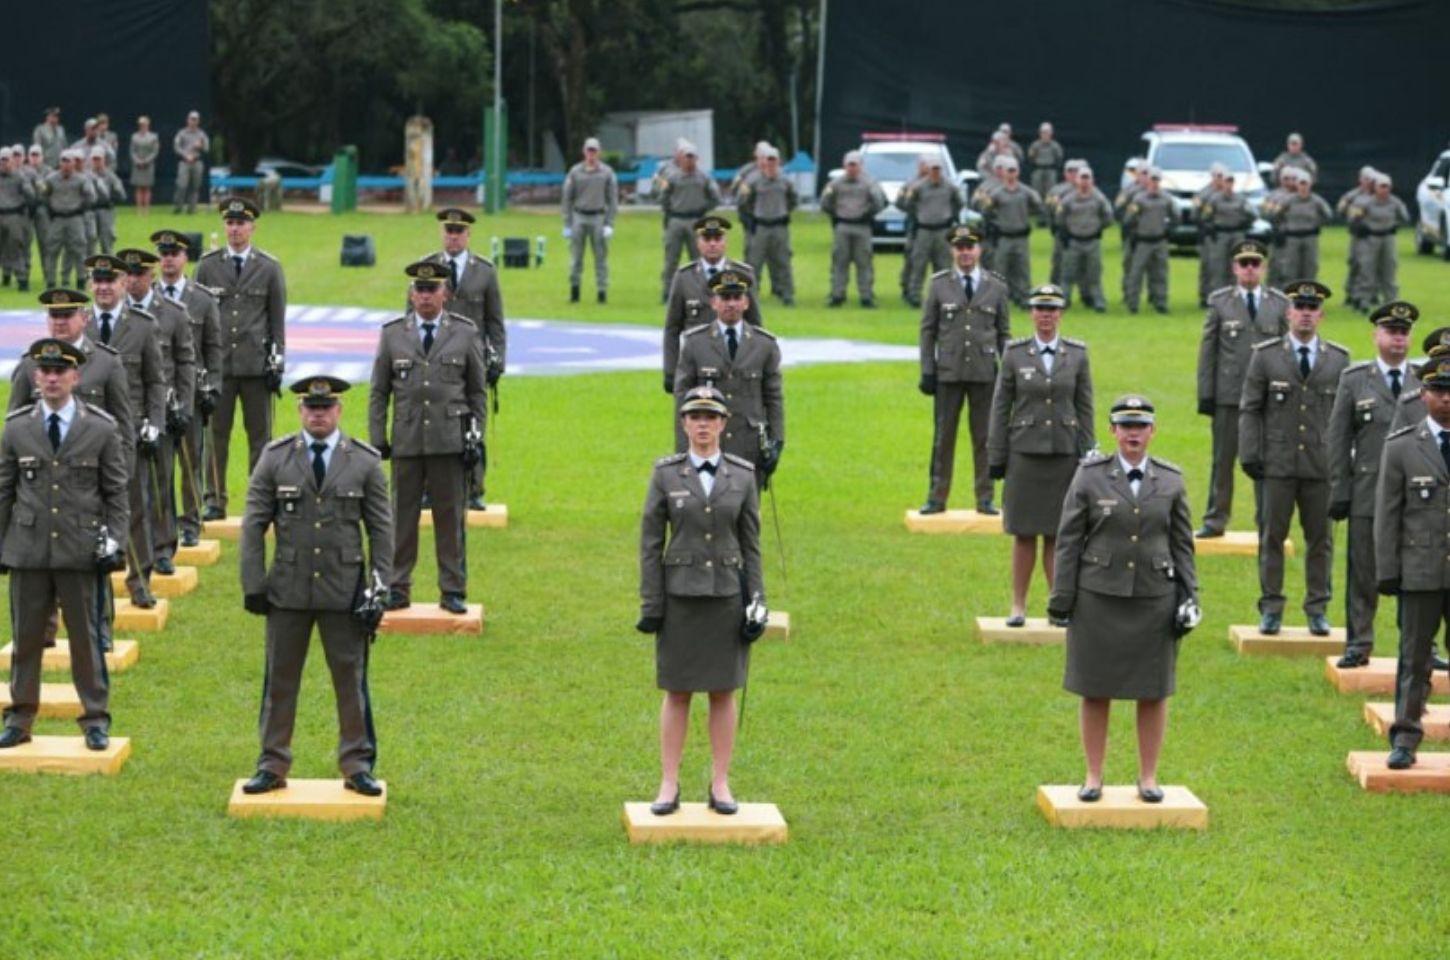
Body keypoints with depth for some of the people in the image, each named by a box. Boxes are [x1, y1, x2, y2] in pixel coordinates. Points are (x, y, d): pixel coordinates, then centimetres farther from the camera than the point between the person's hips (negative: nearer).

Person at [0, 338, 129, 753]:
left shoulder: (102, 430, 1)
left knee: (86, 637, 4)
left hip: (81, 551, -1)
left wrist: (114, 542, -4)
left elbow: (116, 495, 4)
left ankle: (96, 719, 13)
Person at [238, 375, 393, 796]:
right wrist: (253, 584, -2)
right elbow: (254, 524, 5)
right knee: (280, 680, 6)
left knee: (351, 679, 3)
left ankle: (357, 765, 13)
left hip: (344, 590, 0)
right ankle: (273, 766, 14)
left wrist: (380, 589, -2)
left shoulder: (365, 462, 3)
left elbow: (382, 530, 4)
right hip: (287, 590, 1)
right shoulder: (275, 458, 4)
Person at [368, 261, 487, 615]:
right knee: (402, 516, 3)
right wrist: (377, 439, 2)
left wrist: (476, 436, 1)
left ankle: (453, 589, 10)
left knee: (450, 518, 2)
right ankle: (397, 588, 10)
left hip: (450, 441, -1)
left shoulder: (465, 333, 5)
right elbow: (378, 393, 9)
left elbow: (478, 391, 8)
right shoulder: (392, 334, 7)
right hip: (406, 441, 1)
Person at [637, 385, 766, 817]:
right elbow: (650, 542, 0)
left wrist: (756, 602, -1)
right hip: (680, 597, -1)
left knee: (723, 692, 6)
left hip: (727, 596, 1)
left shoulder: (743, 475, 2)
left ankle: (720, 785, 13)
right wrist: (650, 603, -5)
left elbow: (751, 543, 4)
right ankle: (669, 786, 11)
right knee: (676, 692, 4)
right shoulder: (666, 473, -1)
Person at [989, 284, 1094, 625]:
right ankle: (1018, 606, 10)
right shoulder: (1015, 353, 1)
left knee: (1058, 535, 4)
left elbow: (1085, 408, 6)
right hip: (1025, 453, -1)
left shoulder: (1077, 354, 4)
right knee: (1024, 533, 2)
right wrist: (996, 457, 0)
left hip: (1064, 455, 1)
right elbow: (1001, 406, 3)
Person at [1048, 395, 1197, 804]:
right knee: (1095, 691, 5)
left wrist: (1190, 597, 1)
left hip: (1155, 599, 1)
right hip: (1098, 598, -1)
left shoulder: (1171, 481, 5)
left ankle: (1148, 777, 17)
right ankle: (1093, 777, 15)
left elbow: (1182, 544, 7)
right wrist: (1061, 598, -3)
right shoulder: (1090, 477, 0)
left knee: (1154, 692, 5)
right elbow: (1069, 541, 0)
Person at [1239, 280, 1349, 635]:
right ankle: (1271, 609, 9)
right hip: (1277, 463, -1)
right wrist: (1250, 456, -5)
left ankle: (1317, 609, 14)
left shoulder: (1339, 359, 7)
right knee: (1271, 537, 2)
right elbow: (1249, 409, 3)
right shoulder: (1266, 355, 3)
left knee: (1320, 539, 5)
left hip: (1322, 466, 1)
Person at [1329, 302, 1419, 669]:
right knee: (1363, 572, 3)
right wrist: (1339, 490, -2)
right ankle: (1358, 643, 12)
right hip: (1367, 494, -1)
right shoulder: (1354, 379, 5)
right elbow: (1338, 438, 4)